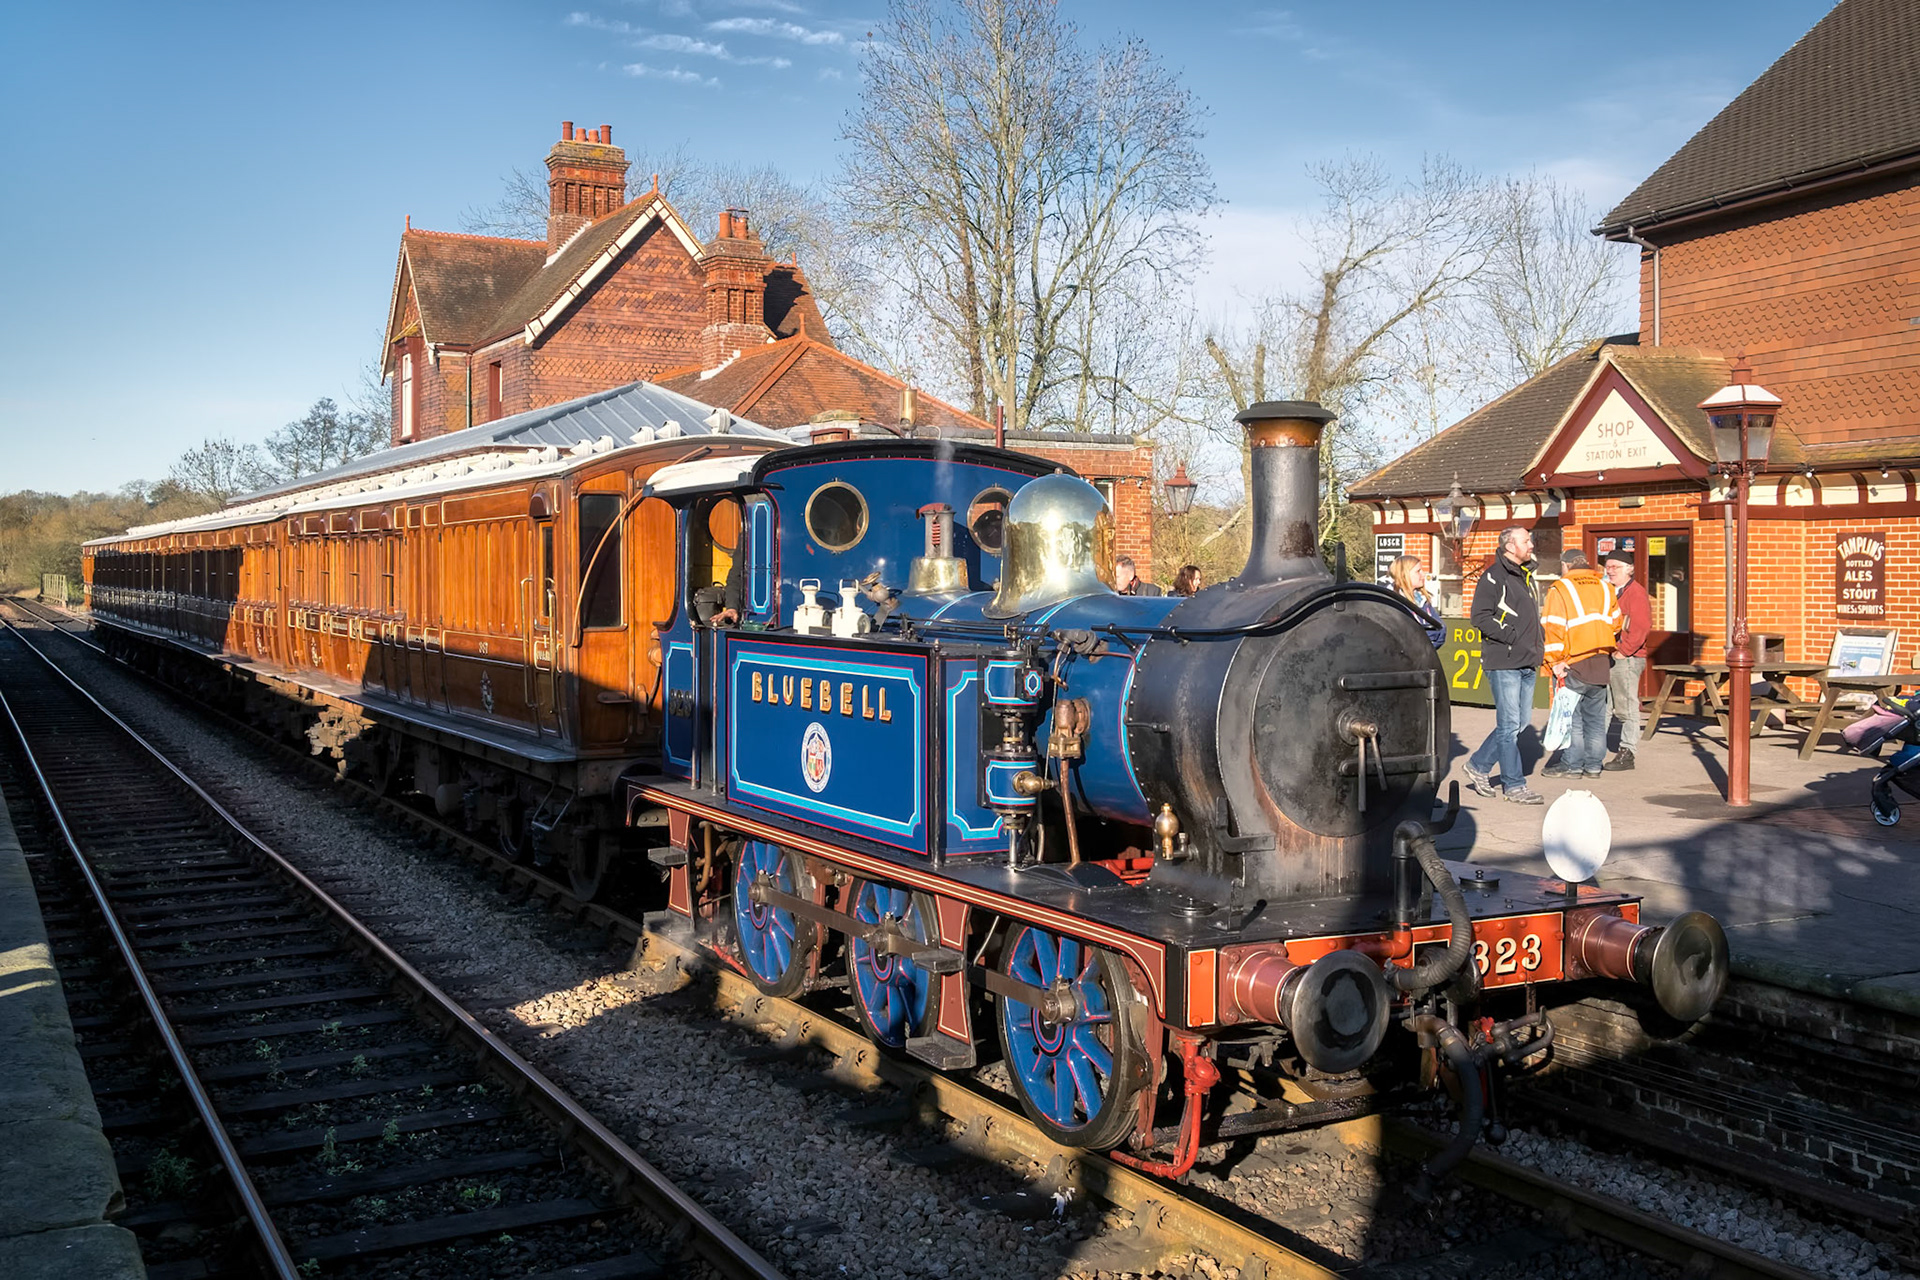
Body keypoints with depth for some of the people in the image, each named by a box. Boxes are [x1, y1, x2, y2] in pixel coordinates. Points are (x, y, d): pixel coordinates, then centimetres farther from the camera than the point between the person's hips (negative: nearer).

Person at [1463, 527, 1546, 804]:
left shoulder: (1526, 576, 19)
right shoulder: (1493, 577, -8)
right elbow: (1480, 617, -15)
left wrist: (1536, 652, 15)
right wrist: (1512, 637, -18)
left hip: (1527, 664, 9)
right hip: (1503, 662, -8)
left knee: (1521, 721, 10)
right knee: (1510, 724, -4)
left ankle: (1479, 765, 22)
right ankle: (1514, 784, 2)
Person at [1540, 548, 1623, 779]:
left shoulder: (1560, 589, -9)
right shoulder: (1605, 587, 10)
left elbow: (1552, 628, -14)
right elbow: (1615, 622, 16)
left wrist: (1555, 661, -11)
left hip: (1574, 664, -6)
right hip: (1602, 663, 6)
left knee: (1570, 715, 2)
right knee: (1595, 717, 12)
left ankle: (1572, 764, 4)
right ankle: (1593, 765, 16)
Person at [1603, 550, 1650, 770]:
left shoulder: (1636, 592, -7)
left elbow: (1641, 626, -17)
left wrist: (1624, 651, -16)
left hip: (1627, 659, -8)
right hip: (1605, 658, 8)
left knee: (1626, 708, -3)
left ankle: (1626, 754, 2)